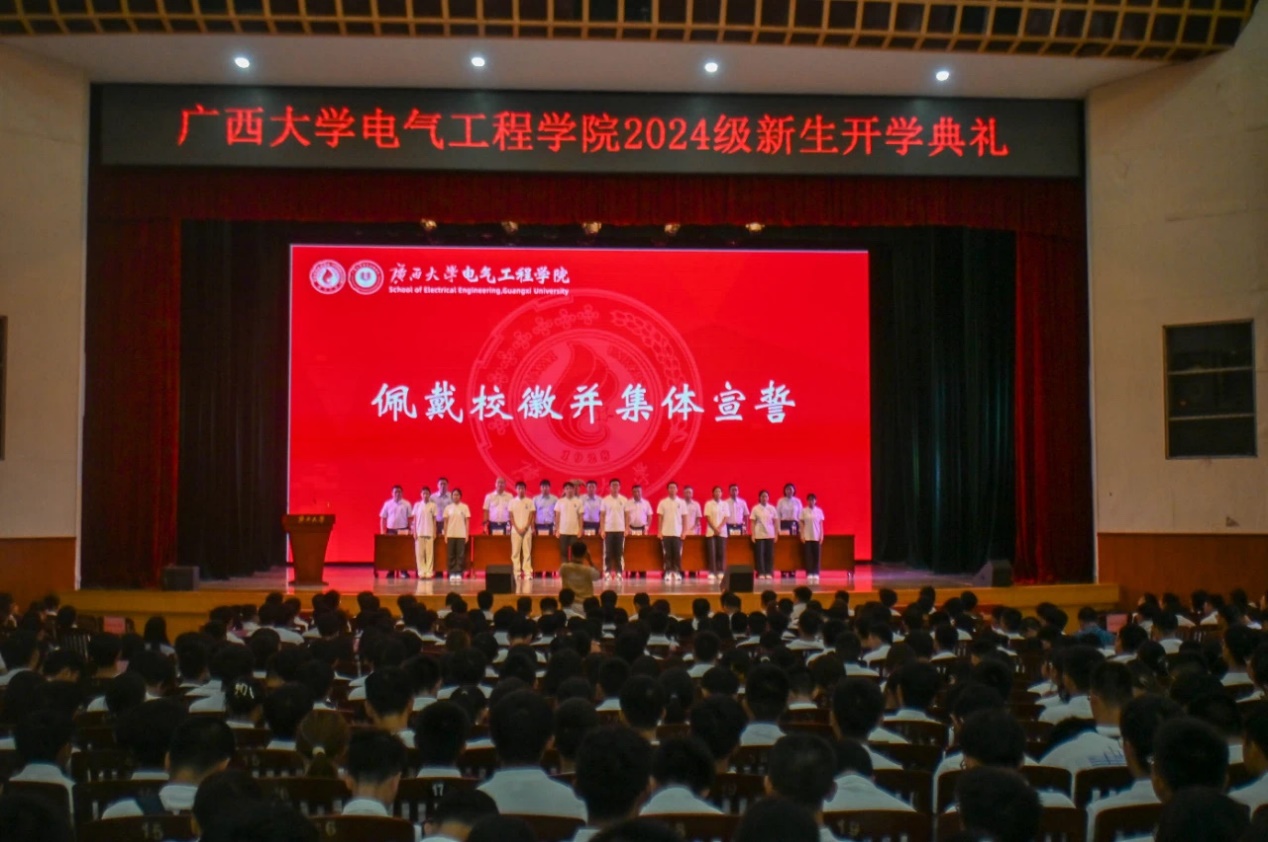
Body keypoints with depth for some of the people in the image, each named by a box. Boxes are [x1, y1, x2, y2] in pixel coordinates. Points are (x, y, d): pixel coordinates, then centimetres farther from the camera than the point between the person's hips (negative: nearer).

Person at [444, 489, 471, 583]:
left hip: (461, 535, -1)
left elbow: (467, 522, 3)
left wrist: (467, 534, -3)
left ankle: (458, 573, 1)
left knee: (460, 555, -2)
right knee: (450, 555, 1)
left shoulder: (465, 507, 2)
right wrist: (445, 535, 2)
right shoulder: (448, 507, 6)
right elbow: (446, 522, 7)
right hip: (450, 535, 1)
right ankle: (452, 573, 5)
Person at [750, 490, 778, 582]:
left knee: (769, 554, 1)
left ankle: (769, 573, 6)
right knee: (759, 554, -3)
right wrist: (752, 534, -7)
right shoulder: (755, 509, 0)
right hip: (759, 535, -1)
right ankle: (761, 573, 1)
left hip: (770, 535, 2)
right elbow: (753, 523, 0)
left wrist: (776, 534, 1)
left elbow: (775, 522, 7)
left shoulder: (772, 508, 5)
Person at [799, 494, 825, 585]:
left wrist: (821, 536, 0)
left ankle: (815, 574, 4)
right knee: (808, 555, -2)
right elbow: (802, 524, 2)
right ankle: (809, 574, 1)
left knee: (817, 556, 0)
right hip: (807, 537, -1)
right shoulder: (804, 511, 1)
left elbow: (821, 524, 6)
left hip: (816, 537, 1)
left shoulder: (819, 511, 4)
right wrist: (802, 535, -5)